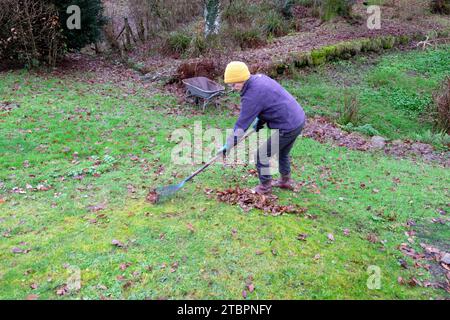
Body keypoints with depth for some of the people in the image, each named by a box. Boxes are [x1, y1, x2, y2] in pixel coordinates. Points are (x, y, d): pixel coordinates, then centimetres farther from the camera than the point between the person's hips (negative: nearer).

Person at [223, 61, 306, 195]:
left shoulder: (251, 96, -22)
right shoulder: (259, 78, 4)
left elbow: (242, 124, -18)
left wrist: (228, 145, -10)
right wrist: (260, 120, 12)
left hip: (287, 127, -9)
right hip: (299, 119, 9)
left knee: (262, 156, 5)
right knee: (282, 153, 28)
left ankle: (265, 187, 20)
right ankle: (286, 181, 45)